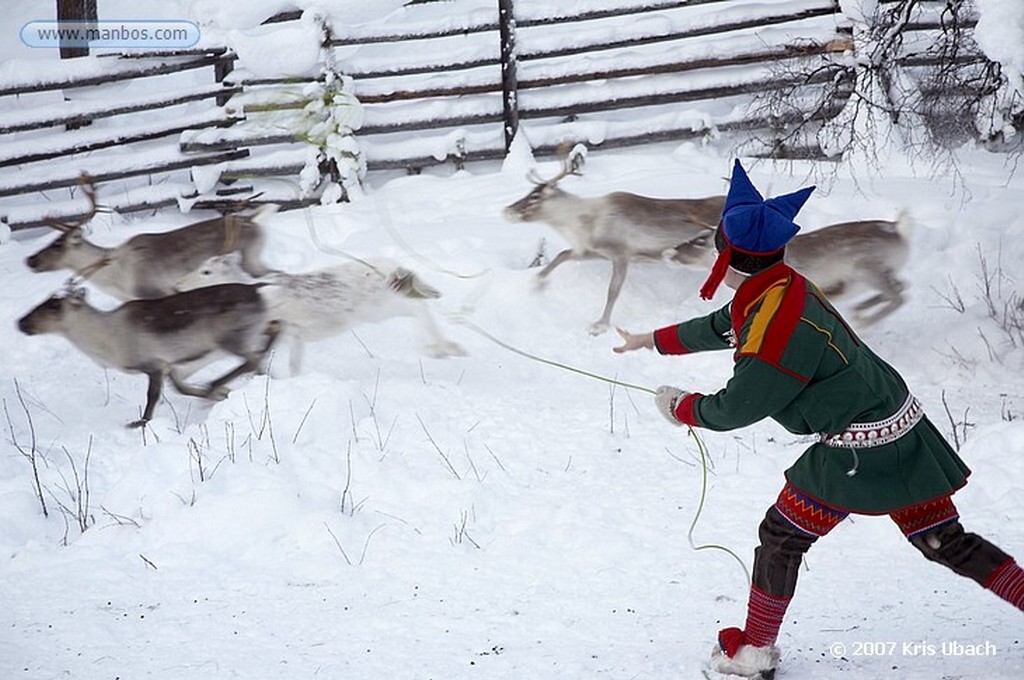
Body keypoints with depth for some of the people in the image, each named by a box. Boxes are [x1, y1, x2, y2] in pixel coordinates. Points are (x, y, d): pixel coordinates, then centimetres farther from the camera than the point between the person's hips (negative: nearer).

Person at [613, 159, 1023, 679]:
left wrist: (682, 408, 5)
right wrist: (653, 340, 39)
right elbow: (718, 329, 26)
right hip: (902, 436, 9)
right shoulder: (776, 290, 6)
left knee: (780, 539, 5)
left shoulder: (778, 327, -23)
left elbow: (737, 408, -14)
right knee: (946, 541, 13)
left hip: (860, 450, -9)